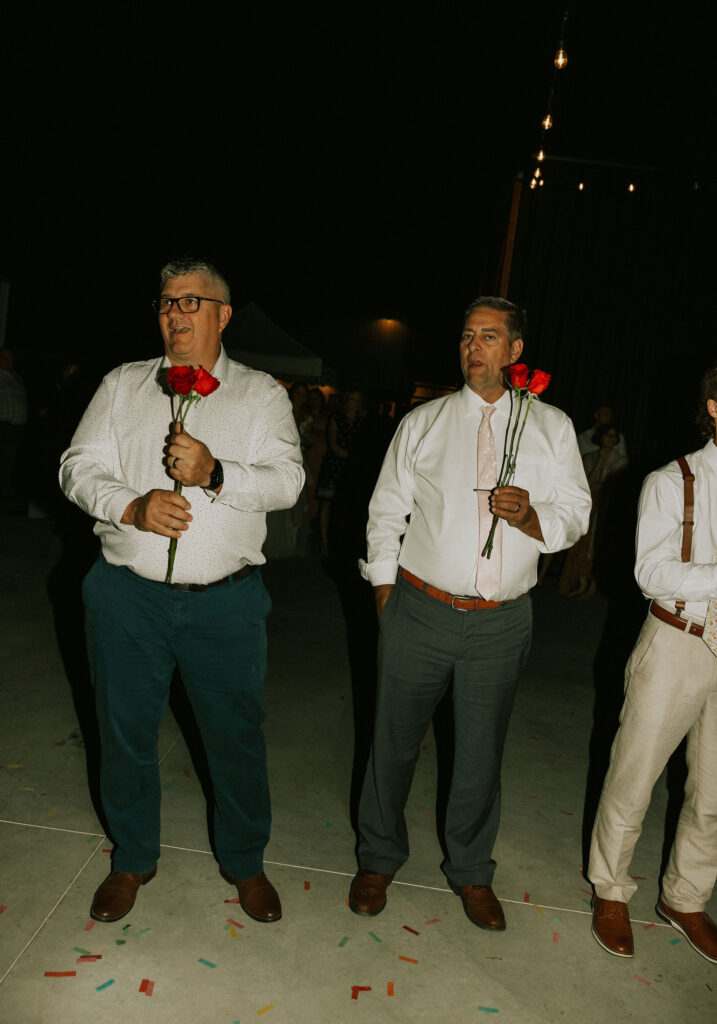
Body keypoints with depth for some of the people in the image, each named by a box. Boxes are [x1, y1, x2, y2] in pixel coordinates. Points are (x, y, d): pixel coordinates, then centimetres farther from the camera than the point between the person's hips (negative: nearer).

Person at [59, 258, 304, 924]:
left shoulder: (261, 394, 4)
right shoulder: (123, 384, 9)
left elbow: (287, 481, -8)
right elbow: (78, 467, 3)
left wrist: (216, 475, -25)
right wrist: (131, 506, -16)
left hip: (226, 601, -1)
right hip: (129, 594, 2)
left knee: (237, 736, 10)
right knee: (126, 732, 15)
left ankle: (244, 861, 35)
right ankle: (132, 860, 40)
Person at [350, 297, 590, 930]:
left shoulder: (552, 427, 6)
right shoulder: (423, 422, 4)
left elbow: (575, 515, 6)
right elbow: (387, 512, 7)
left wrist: (530, 515, -15)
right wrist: (385, 592, 2)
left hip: (502, 622, 1)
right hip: (421, 610, 0)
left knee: (483, 749, 13)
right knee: (395, 739, 10)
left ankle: (471, 871, 36)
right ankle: (379, 859, 34)